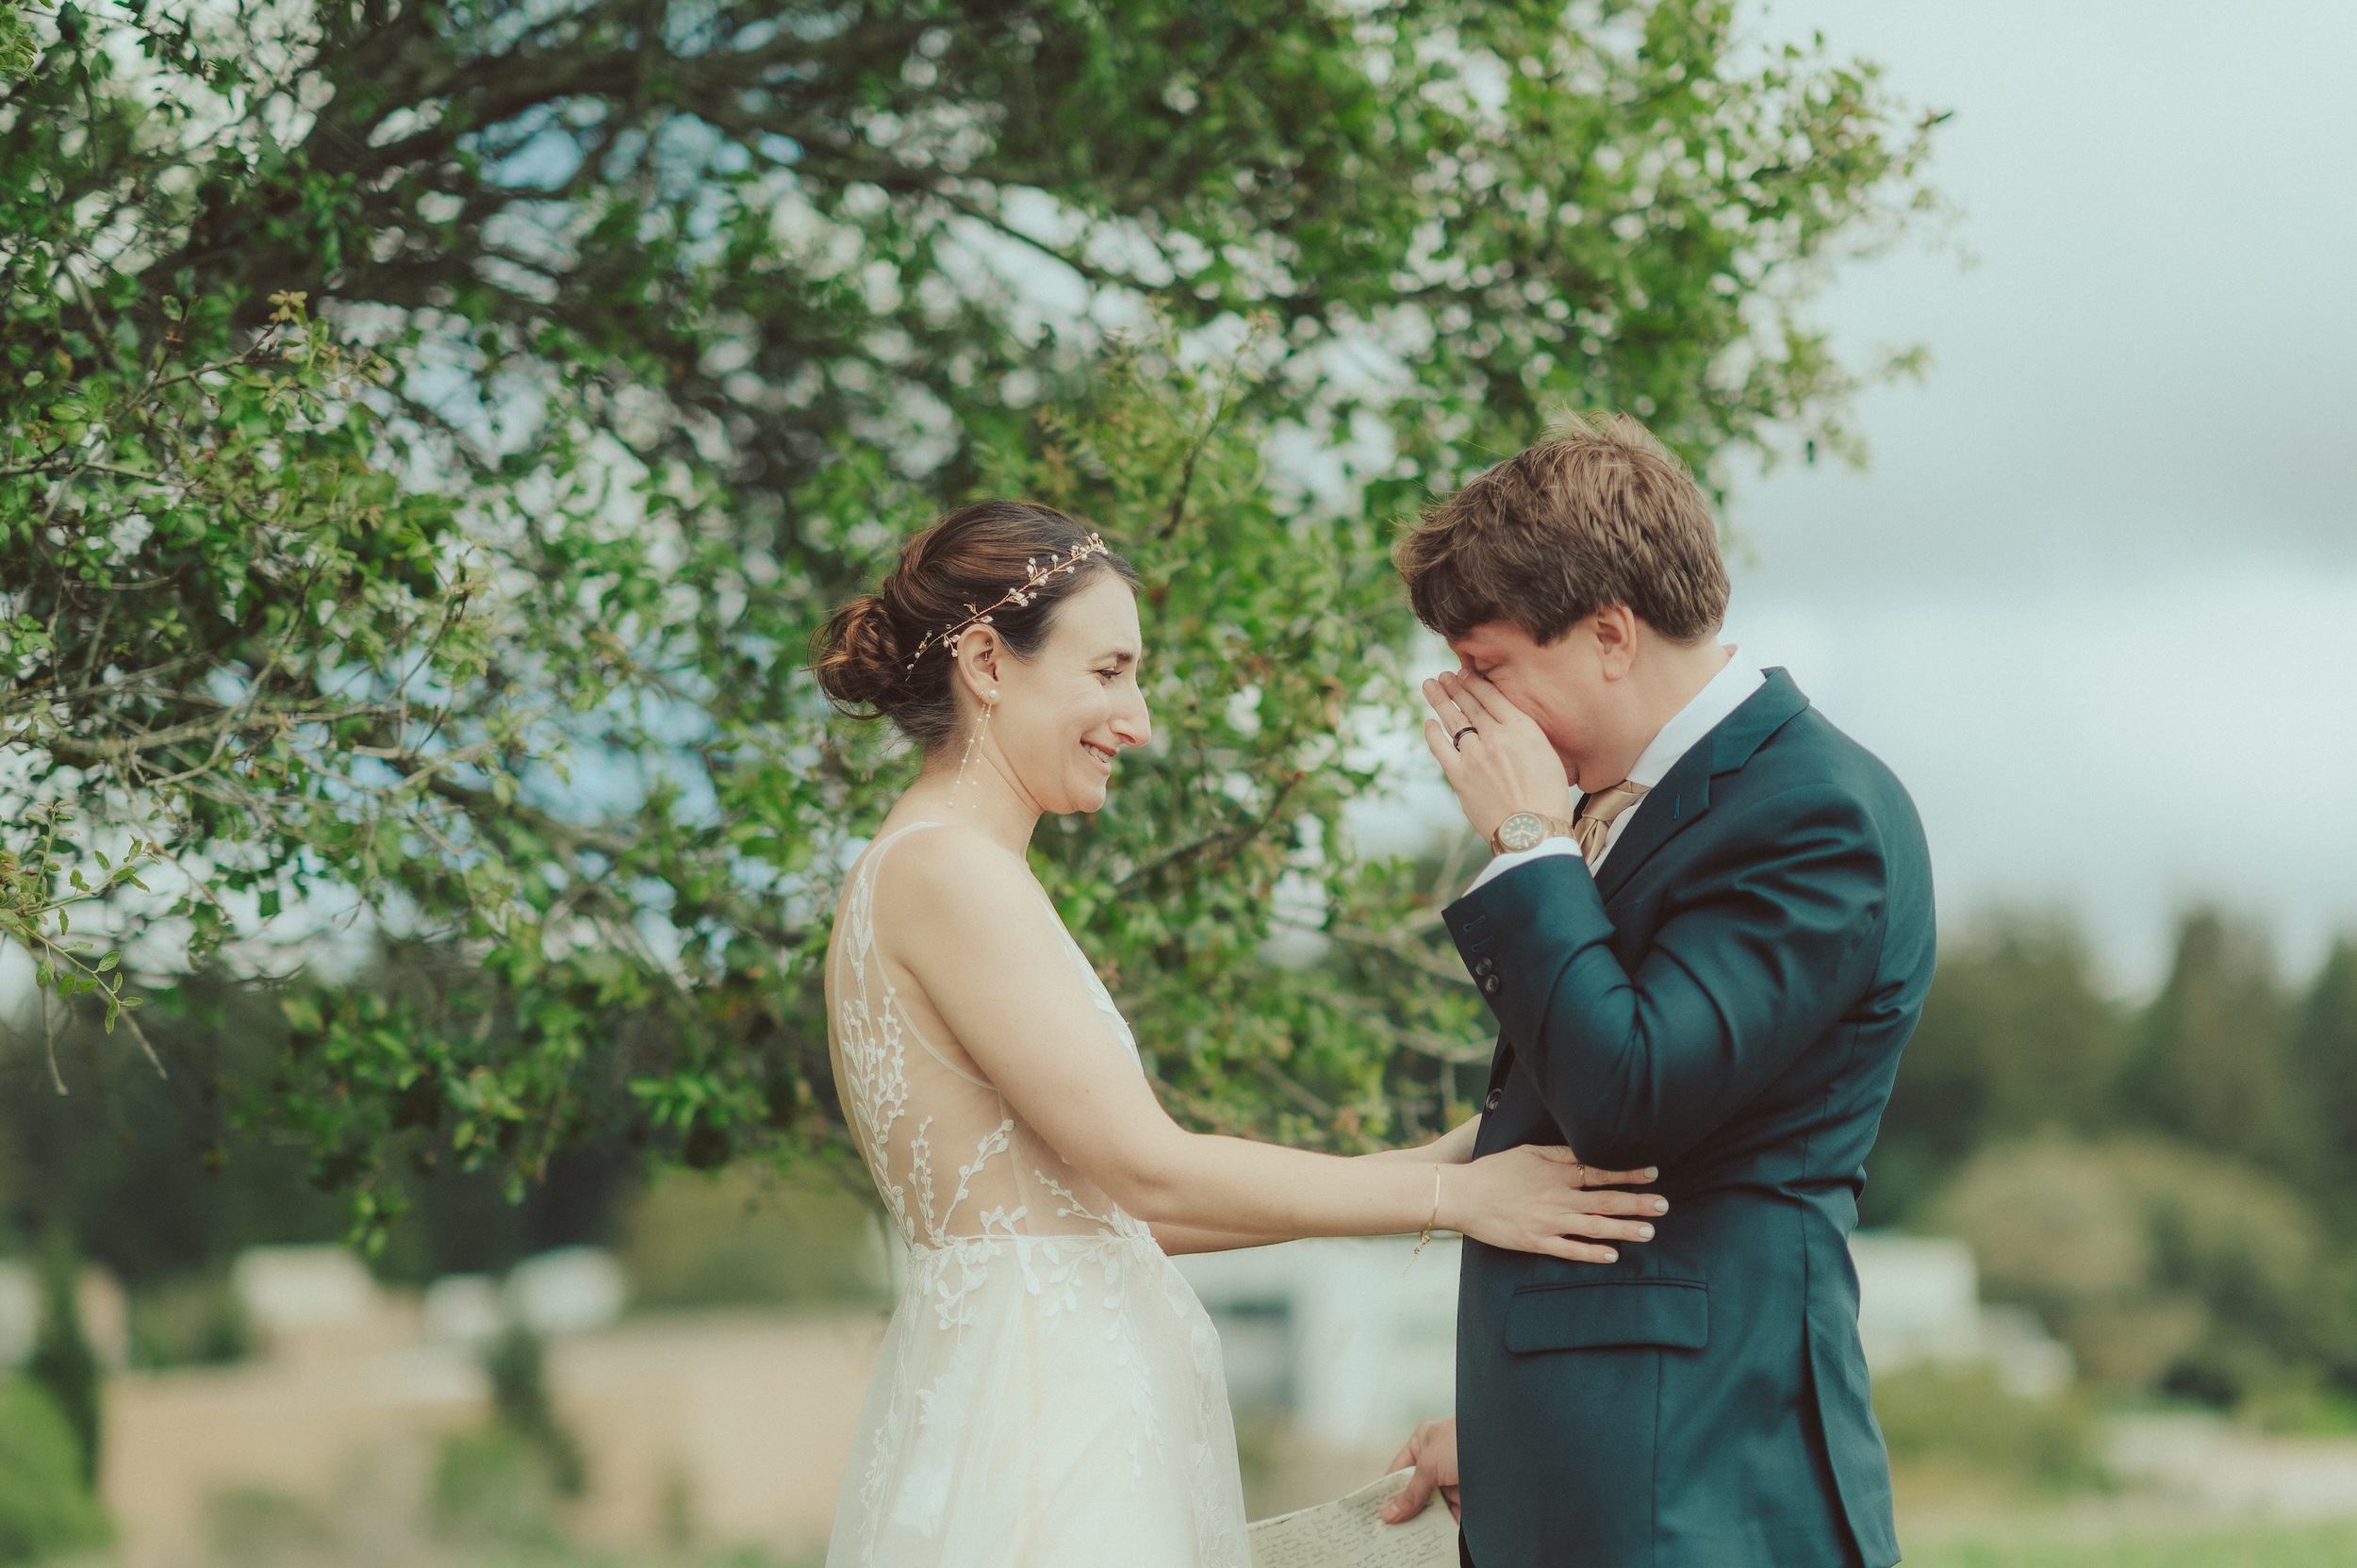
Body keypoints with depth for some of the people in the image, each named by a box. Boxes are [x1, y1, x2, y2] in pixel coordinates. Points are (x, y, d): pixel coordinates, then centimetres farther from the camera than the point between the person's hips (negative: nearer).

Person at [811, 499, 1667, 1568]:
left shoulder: (948, 871, 17)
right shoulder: (943, 871, -13)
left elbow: (1101, 1200, 13)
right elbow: (1146, 1167, -17)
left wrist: (1427, 1165, 9)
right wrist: (1446, 1194, -11)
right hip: (1031, 1415, -9)